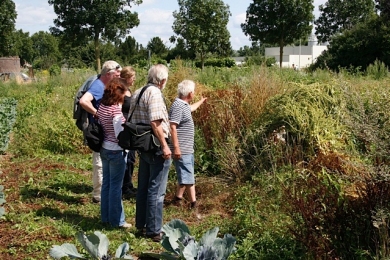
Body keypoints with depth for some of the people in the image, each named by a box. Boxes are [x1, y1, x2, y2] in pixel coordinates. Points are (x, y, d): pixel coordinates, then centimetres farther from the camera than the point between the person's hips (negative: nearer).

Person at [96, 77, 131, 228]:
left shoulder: (102, 106, 3)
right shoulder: (116, 109, -20)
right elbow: (120, 134, -21)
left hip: (104, 149, 8)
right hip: (116, 151, -8)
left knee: (106, 183, 17)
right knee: (116, 186, 2)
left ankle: (106, 216, 29)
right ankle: (117, 220, 13)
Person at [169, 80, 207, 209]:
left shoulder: (184, 104, 13)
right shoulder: (178, 106, -18)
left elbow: (191, 108, 40)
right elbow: (172, 127, -25)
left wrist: (201, 101, 56)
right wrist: (176, 148, -27)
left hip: (188, 149, 11)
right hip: (181, 150, -11)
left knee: (186, 176, 17)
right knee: (188, 177, -7)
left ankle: (178, 198, 27)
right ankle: (193, 203, -3)